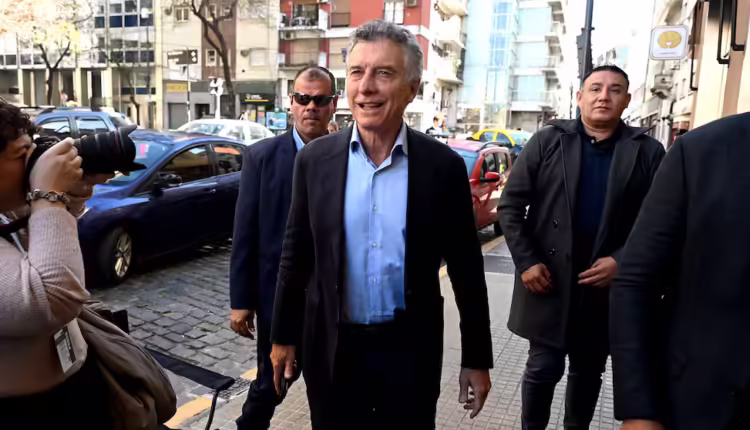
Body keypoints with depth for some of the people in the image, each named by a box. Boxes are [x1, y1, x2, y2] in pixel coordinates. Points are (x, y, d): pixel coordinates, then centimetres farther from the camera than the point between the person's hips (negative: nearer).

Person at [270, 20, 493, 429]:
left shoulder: (443, 165, -9)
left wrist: (476, 358, 1)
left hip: (411, 347, -1)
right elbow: (295, 255, 3)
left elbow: (466, 269, -3)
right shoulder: (315, 160, -5)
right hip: (332, 346, 1)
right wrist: (284, 336, 7)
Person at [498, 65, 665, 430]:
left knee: (588, 370, 17)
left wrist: (622, 261, -14)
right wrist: (527, 262, -10)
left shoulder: (647, 152, 1)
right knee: (543, 368, 6)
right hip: (548, 281, -1)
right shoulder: (548, 141, -1)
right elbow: (511, 205, -3)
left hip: (607, 285, 2)